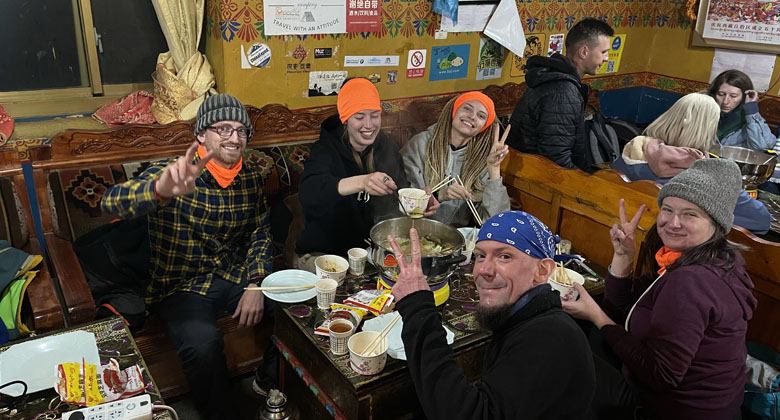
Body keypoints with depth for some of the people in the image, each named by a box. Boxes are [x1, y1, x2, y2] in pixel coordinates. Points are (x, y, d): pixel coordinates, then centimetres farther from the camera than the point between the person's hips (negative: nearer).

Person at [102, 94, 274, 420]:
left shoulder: (250, 176, 3)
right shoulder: (173, 174, -13)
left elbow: (259, 232, 8)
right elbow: (112, 201, -30)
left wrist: (256, 285, -8)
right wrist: (161, 189, -53)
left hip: (236, 275, 5)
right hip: (183, 284, -4)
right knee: (203, 344, -33)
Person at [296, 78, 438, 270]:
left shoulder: (387, 148, 2)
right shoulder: (326, 149, -14)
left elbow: (400, 196, 10)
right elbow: (308, 191, -34)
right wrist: (361, 182, -50)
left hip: (371, 247, 5)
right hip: (322, 252, -4)